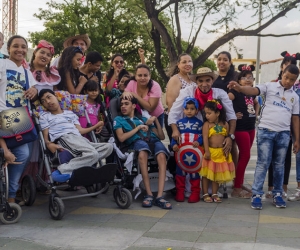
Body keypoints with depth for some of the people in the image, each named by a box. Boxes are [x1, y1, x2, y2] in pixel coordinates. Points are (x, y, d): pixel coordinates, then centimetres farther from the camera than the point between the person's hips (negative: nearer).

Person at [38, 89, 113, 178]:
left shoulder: (70, 113, 33)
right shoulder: (44, 116, 19)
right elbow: (45, 136, 7)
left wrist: (95, 126, 22)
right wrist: (49, 144, -15)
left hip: (80, 139, 6)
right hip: (64, 139, -6)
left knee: (108, 146, -18)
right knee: (93, 154, -34)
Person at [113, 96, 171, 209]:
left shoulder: (143, 119, 34)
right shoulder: (119, 119, 27)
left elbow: (161, 136, 26)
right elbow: (121, 137, 5)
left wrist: (155, 120, 16)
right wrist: (138, 128, 5)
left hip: (153, 140, 3)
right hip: (136, 141, -3)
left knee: (161, 156, -33)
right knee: (142, 154, -40)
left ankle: (160, 196, -39)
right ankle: (149, 194, -37)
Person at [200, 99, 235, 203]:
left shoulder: (225, 124, 2)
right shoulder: (207, 124, -7)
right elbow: (205, 138, -13)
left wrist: (227, 150, -2)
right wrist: (207, 151, -20)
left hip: (221, 153, 3)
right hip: (210, 151, -3)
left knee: (217, 173, 11)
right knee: (206, 173, 3)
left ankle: (215, 194, 21)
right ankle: (205, 194, 13)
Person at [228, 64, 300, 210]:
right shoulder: (269, 86, 2)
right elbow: (253, 91, -15)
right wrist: (239, 88, -35)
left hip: (283, 134, 4)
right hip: (266, 131, -3)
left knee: (279, 165, 10)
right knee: (263, 163, -3)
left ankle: (277, 194, 20)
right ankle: (256, 194, 3)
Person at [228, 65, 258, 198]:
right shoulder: (235, 91, -12)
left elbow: (256, 103, 32)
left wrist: (256, 113, 14)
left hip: (251, 127, 8)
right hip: (240, 128, -8)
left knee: (244, 155, 12)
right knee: (245, 155, -9)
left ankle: (239, 183, 23)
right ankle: (237, 189, -3)